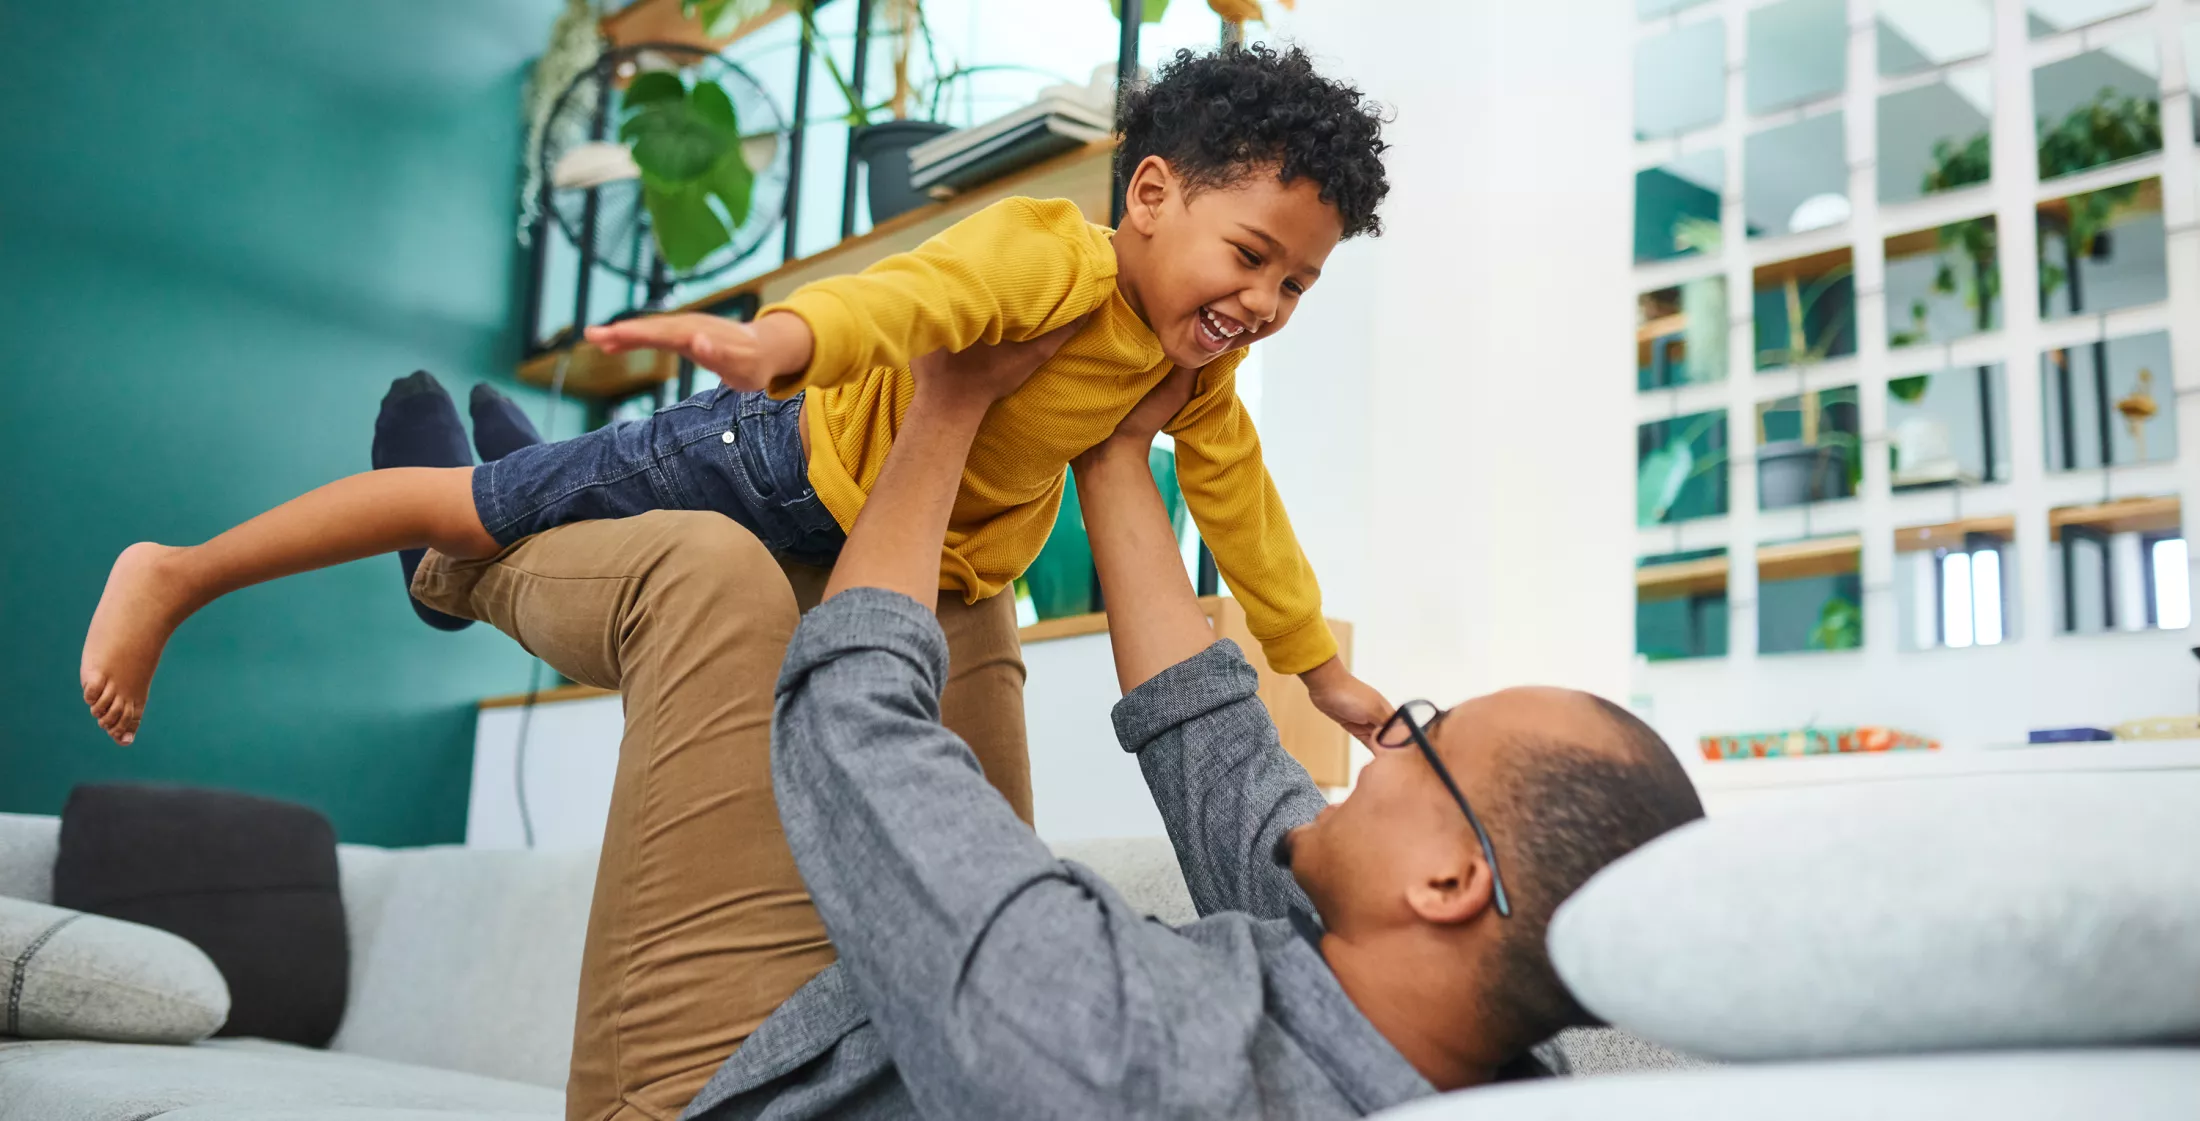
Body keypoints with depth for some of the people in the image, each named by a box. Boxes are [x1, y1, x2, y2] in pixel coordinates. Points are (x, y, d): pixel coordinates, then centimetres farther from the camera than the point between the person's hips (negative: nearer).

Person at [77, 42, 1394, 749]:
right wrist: (782, 335, -71)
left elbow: (1242, 505, 3)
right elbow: (915, 295, -50)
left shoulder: (1200, 377, -7)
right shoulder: (1045, 252, -32)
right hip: (794, 461, -8)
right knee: (477, 504, -2)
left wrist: (1324, 668, 7)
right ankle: (175, 577, 17)